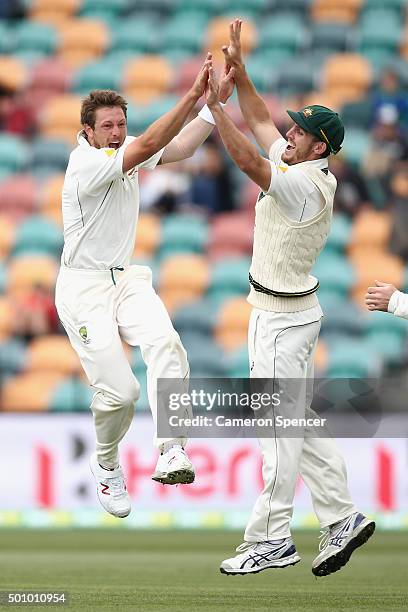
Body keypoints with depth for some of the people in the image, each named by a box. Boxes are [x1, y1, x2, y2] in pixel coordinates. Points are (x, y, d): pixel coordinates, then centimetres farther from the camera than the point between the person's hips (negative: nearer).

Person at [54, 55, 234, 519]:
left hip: (126, 280, 6)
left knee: (163, 341, -25)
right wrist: (193, 95, -35)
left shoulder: (123, 151, 5)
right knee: (118, 390, -13)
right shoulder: (86, 164, -17)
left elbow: (178, 148, -3)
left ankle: (171, 453, -33)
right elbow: (148, 146, -30)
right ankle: (106, 464, 18)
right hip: (84, 288, -6)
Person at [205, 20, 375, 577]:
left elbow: (248, 161, -34)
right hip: (279, 314, 10)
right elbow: (261, 123, 18)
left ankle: (272, 540, 0)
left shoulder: (305, 184, -22)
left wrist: (214, 104, -29)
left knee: (281, 427, -5)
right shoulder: (299, 167, 6)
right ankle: (342, 520, 16)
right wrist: (238, 71, 11)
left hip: (284, 319, -10)